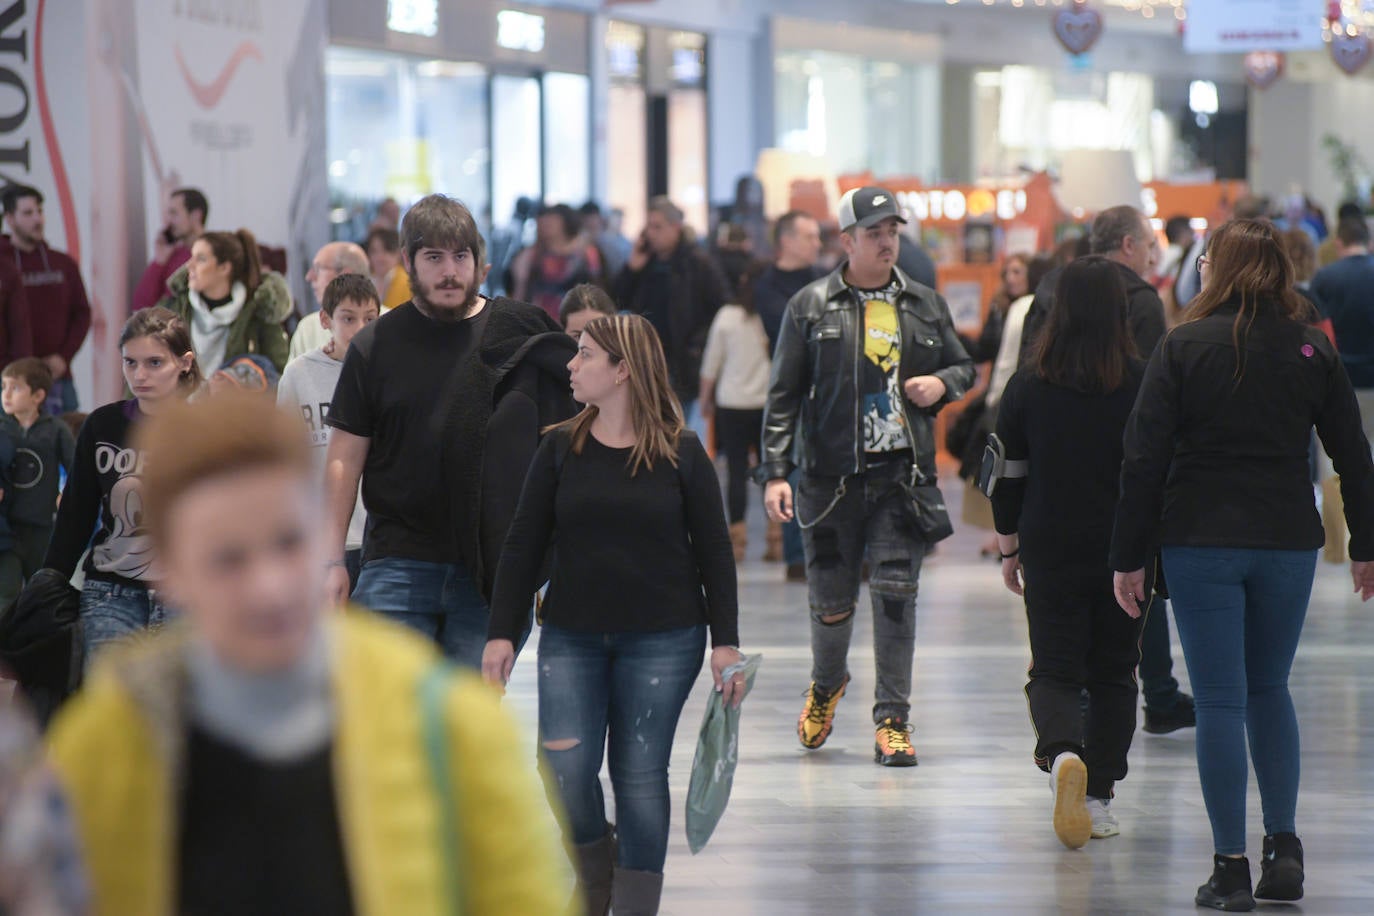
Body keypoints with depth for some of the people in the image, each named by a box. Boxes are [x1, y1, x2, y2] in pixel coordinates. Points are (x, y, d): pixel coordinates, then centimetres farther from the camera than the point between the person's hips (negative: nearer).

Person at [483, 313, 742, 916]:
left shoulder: (682, 455, -1)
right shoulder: (561, 449, 4)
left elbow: (713, 553, 3)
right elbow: (523, 547, 5)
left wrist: (725, 643, -1)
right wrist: (502, 634, -1)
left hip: (662, 640, -2)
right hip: (571, 636, 2)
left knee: (640, 775, 0)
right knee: (565, 770, -9)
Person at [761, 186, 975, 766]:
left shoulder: (925, 305, 10)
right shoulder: (811, 306, 2)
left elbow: (963, 366, 23)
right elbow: (783, 395, 1)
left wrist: (942, 383, -1)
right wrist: (775, 472, -6)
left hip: (903, 474, 1)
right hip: (832, 477, -1)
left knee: (896, 595, -7)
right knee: (832, 601, 7)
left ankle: (892, 721, -1)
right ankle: (826, 684, 38)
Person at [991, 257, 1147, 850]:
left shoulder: (1027, 387, -3)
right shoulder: (1143, 386, -6)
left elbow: (1007, 474, 2)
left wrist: (1009, 545, 13)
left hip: (1050, 548, 0)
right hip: (1125, 549, 0)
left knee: (1055, 669, 4)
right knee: (1114, 672, 12)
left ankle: (1062, 753, -26)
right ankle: (1099, 797, 11)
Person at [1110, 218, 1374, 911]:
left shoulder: (1183, 348, -6)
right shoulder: (1312, 351, 2)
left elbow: (1145, 460, -8)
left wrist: (1130, 557, -2)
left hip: (1201, 543, -3)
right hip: (1287, 542, 3)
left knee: (1220, 700, 0)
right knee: (1270, 688, 19)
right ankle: (1284, 847, 13)